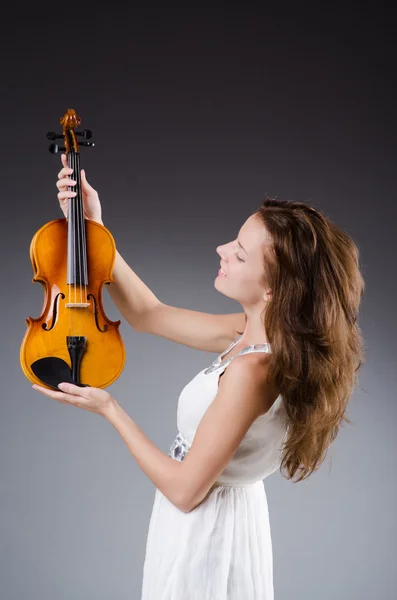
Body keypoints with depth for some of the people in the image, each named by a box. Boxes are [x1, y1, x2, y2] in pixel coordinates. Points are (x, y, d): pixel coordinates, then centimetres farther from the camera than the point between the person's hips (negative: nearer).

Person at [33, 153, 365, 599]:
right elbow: (147, 315, 1)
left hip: (206, 530, -8)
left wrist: (108, 409, -16)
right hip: (226, 514, 8)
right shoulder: (256, 332, -8)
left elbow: (184, 489, -24)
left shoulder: (251, 370, -32)